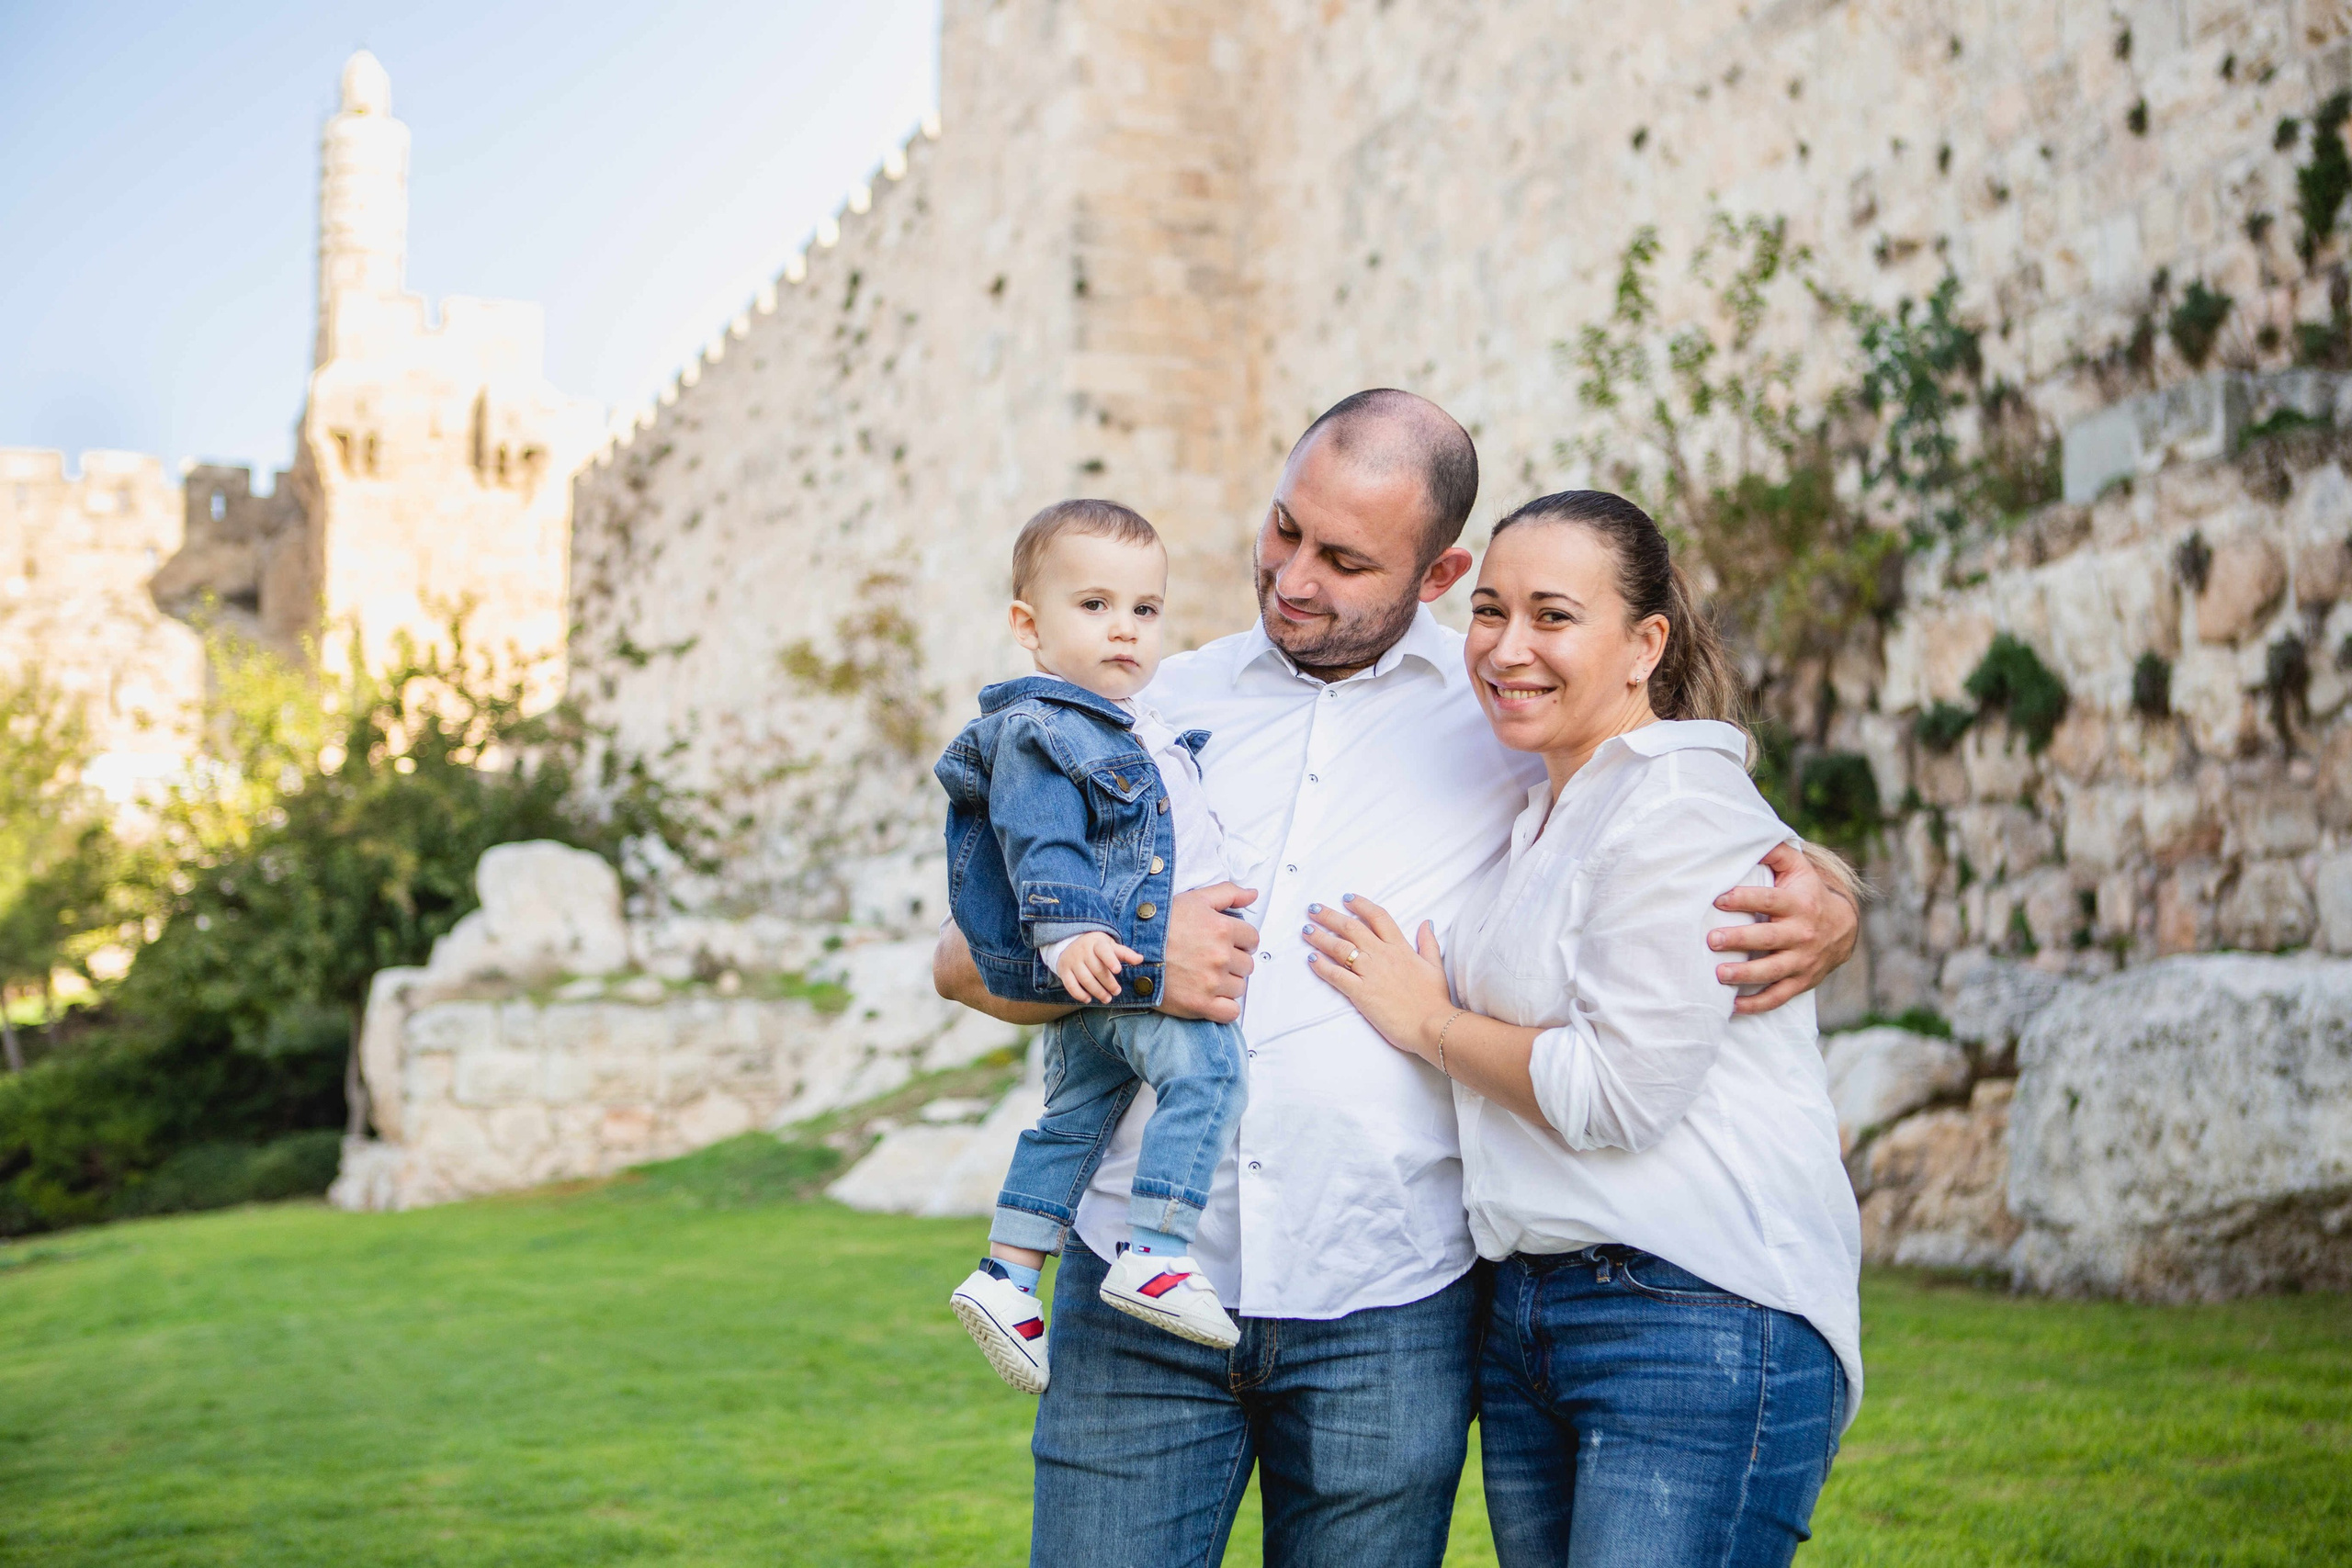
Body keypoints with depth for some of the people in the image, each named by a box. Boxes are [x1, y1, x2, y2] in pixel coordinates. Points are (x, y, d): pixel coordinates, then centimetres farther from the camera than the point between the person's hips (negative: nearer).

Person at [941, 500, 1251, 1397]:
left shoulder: (1138, 729, 20)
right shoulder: (1036, 731, -12)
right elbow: (1039, 841, -23)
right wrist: (1067, 929, -33)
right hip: (1105, 963, -10)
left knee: (1074, 1117, 13)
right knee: (1205, 1070, -21)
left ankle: (1006, 1275, 19)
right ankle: (1153, 1255, -22)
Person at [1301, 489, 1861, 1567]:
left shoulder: (1683, 807, -11)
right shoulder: (1544, 812, 18)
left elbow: (1620, 1092, -18)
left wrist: (1427, 1022, -4)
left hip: (1705, 1320, -9)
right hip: (1527, 1315, 9)